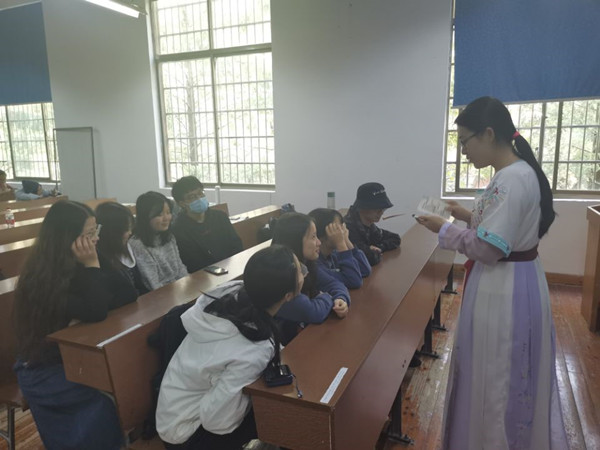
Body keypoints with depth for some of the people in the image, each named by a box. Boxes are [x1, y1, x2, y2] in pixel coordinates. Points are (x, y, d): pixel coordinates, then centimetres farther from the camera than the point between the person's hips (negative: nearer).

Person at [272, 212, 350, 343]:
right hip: (287, 343, -7)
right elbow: (313, 313, -29)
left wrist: (341, 299, -15)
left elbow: (333, 283, 6)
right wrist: (327, 298, -9)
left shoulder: (306, 264, -2)